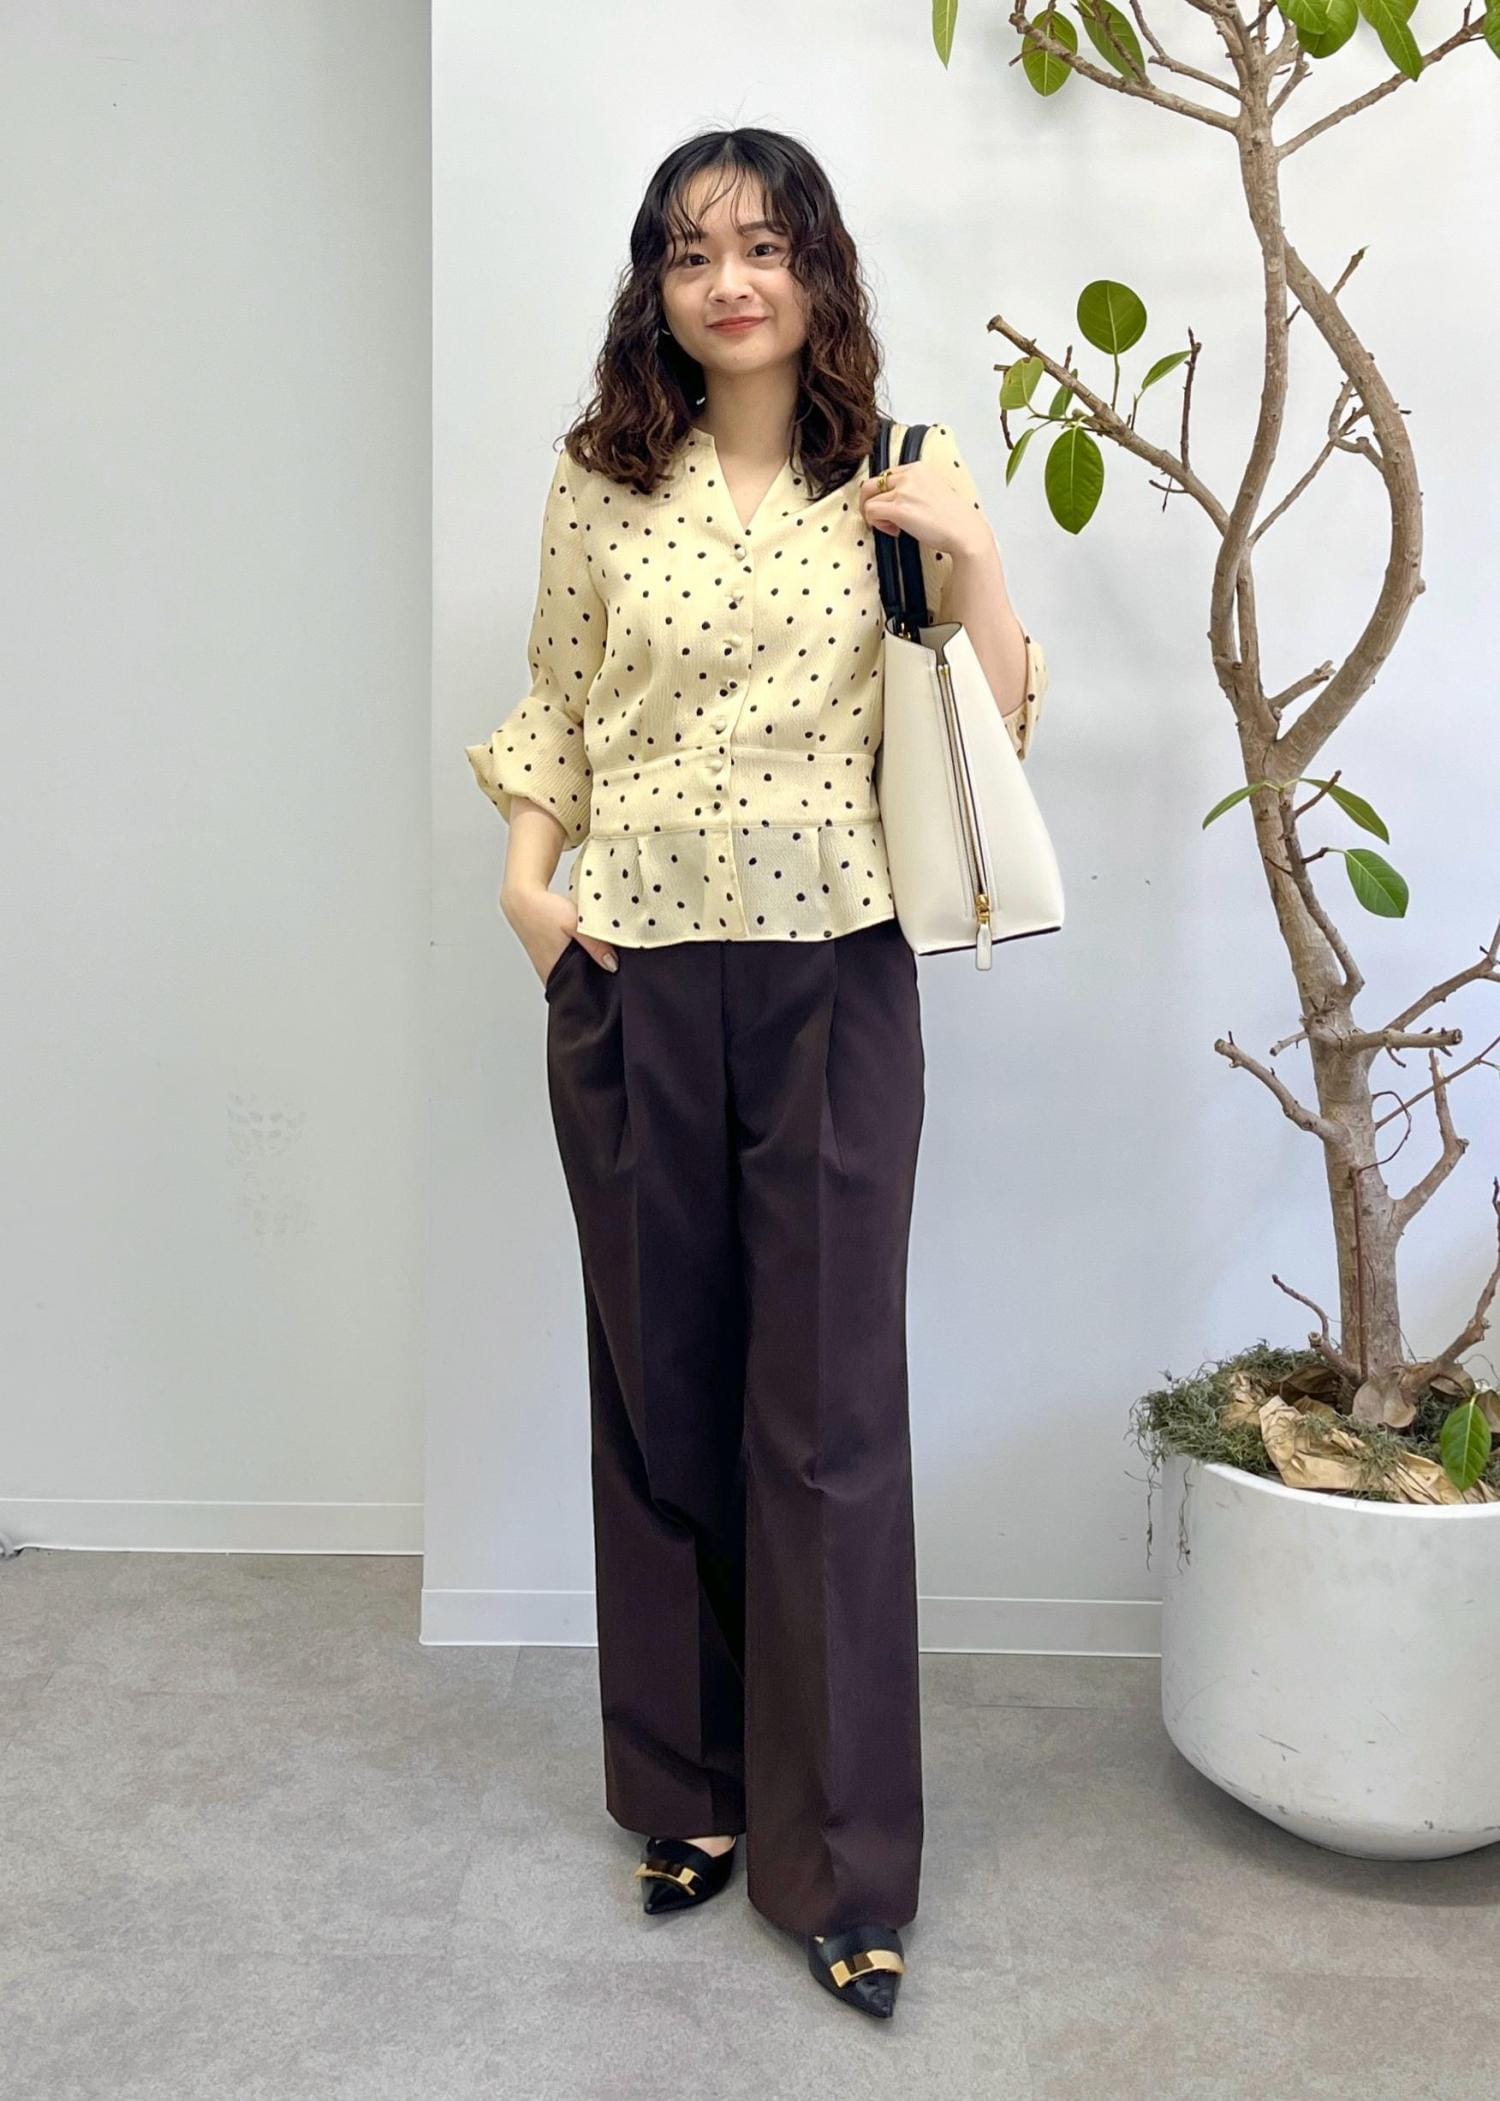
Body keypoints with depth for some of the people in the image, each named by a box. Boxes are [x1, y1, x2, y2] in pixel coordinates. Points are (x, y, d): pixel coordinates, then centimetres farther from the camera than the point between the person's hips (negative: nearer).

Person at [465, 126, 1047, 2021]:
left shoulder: (892, 488, 5)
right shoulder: (602, 479, 6)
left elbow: (993, 732, 4)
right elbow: (554, 706, 13)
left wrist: (974, 552, -10)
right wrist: (525, 873, -1)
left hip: (833, 978, -1)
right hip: (630, 979, 1)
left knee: (833, 1408, 0)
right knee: (660, 1387, 10)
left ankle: (842, 1861, 15)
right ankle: (689, 1789, 29)